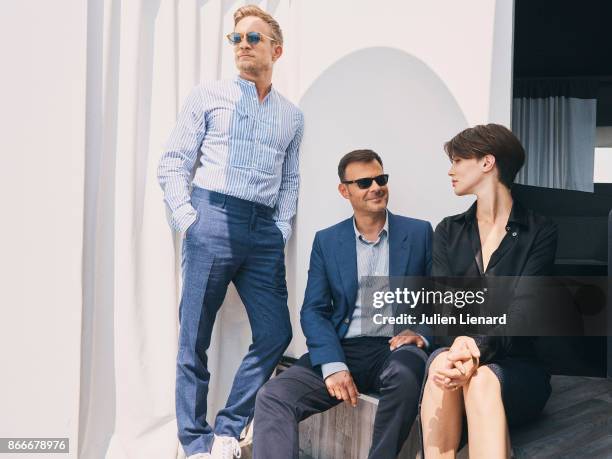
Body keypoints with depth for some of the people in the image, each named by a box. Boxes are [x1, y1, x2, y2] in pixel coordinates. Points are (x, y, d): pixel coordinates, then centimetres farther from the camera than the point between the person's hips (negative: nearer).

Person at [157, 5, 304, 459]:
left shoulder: (292, 116, 17)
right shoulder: (208, 96, 7)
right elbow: (173, 164, 3)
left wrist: (282, 230, 6)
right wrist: (188, 220, -7)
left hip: (265, 232, 4)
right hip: (213, 219, -3)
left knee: (276, 333, -1)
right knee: (195, 338, -1)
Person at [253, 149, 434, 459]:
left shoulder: (419, 233, 8)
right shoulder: (326, 241, 10)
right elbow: (314, 311, 4)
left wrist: (422, 333, -14)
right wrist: (333, 365, -13)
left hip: (394, 350, -1)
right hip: (341, 350, 2)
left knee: (406, 370, -36)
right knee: (272, 397, -22)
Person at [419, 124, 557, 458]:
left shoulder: (540, 232, 1)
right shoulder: (449, 231, 12)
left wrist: (477, 352, -31)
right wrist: (460, 342, -27)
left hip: (517, 366, -2)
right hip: (456, 351, 2)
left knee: (483, 380, -35)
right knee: (441, 365, -33)